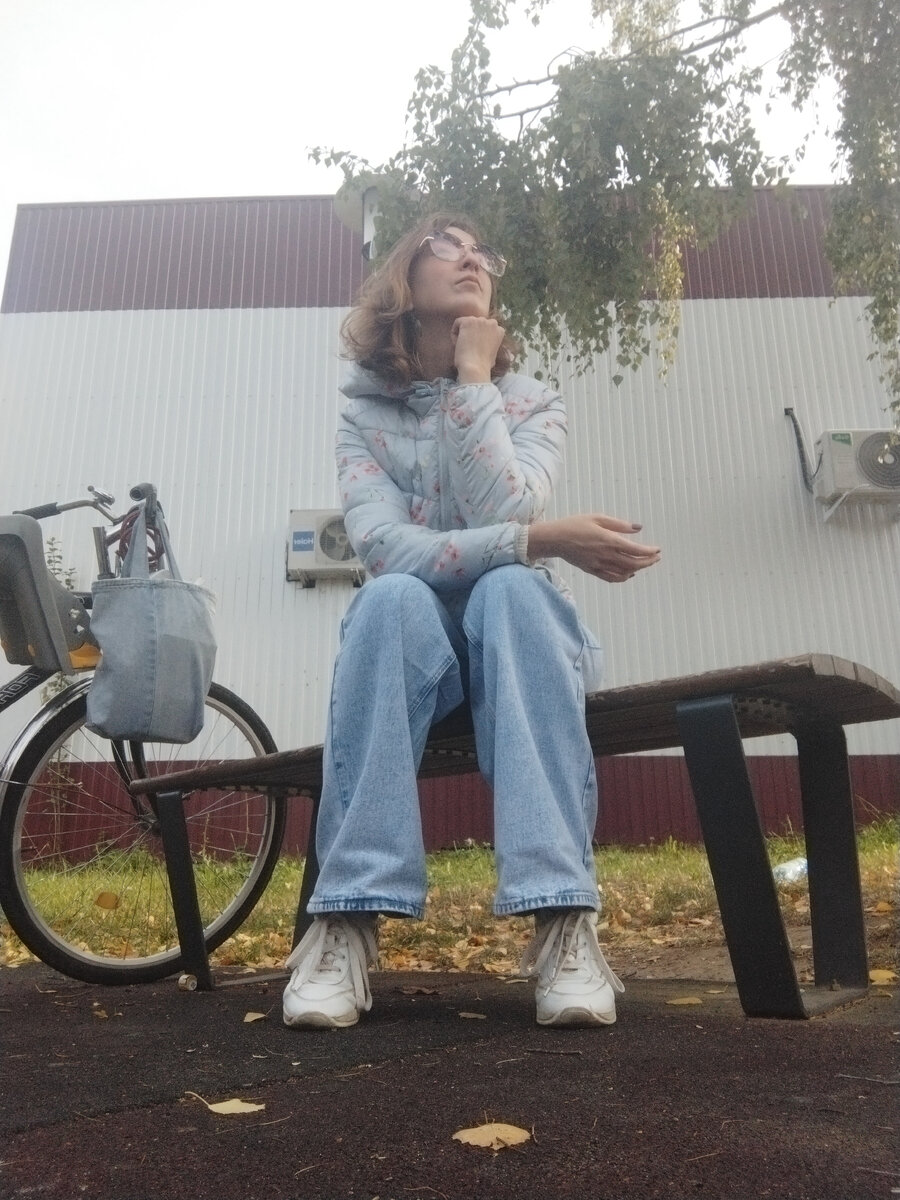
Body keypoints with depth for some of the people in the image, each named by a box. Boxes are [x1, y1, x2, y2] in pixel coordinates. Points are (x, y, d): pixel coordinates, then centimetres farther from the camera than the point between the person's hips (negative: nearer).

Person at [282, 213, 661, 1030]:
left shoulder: (532, 404, 4)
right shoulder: (365, 417, 2)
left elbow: (501, 514, -18)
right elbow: (388, 548, -17)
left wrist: (474, 376, -11)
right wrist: (547, 541, -24)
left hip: (518, 645, 1)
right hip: (410, 650, 0)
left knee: (510, 587, -33)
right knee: (394, 598, -34)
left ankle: (564, 922, -39)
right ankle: (347, 924, -35)